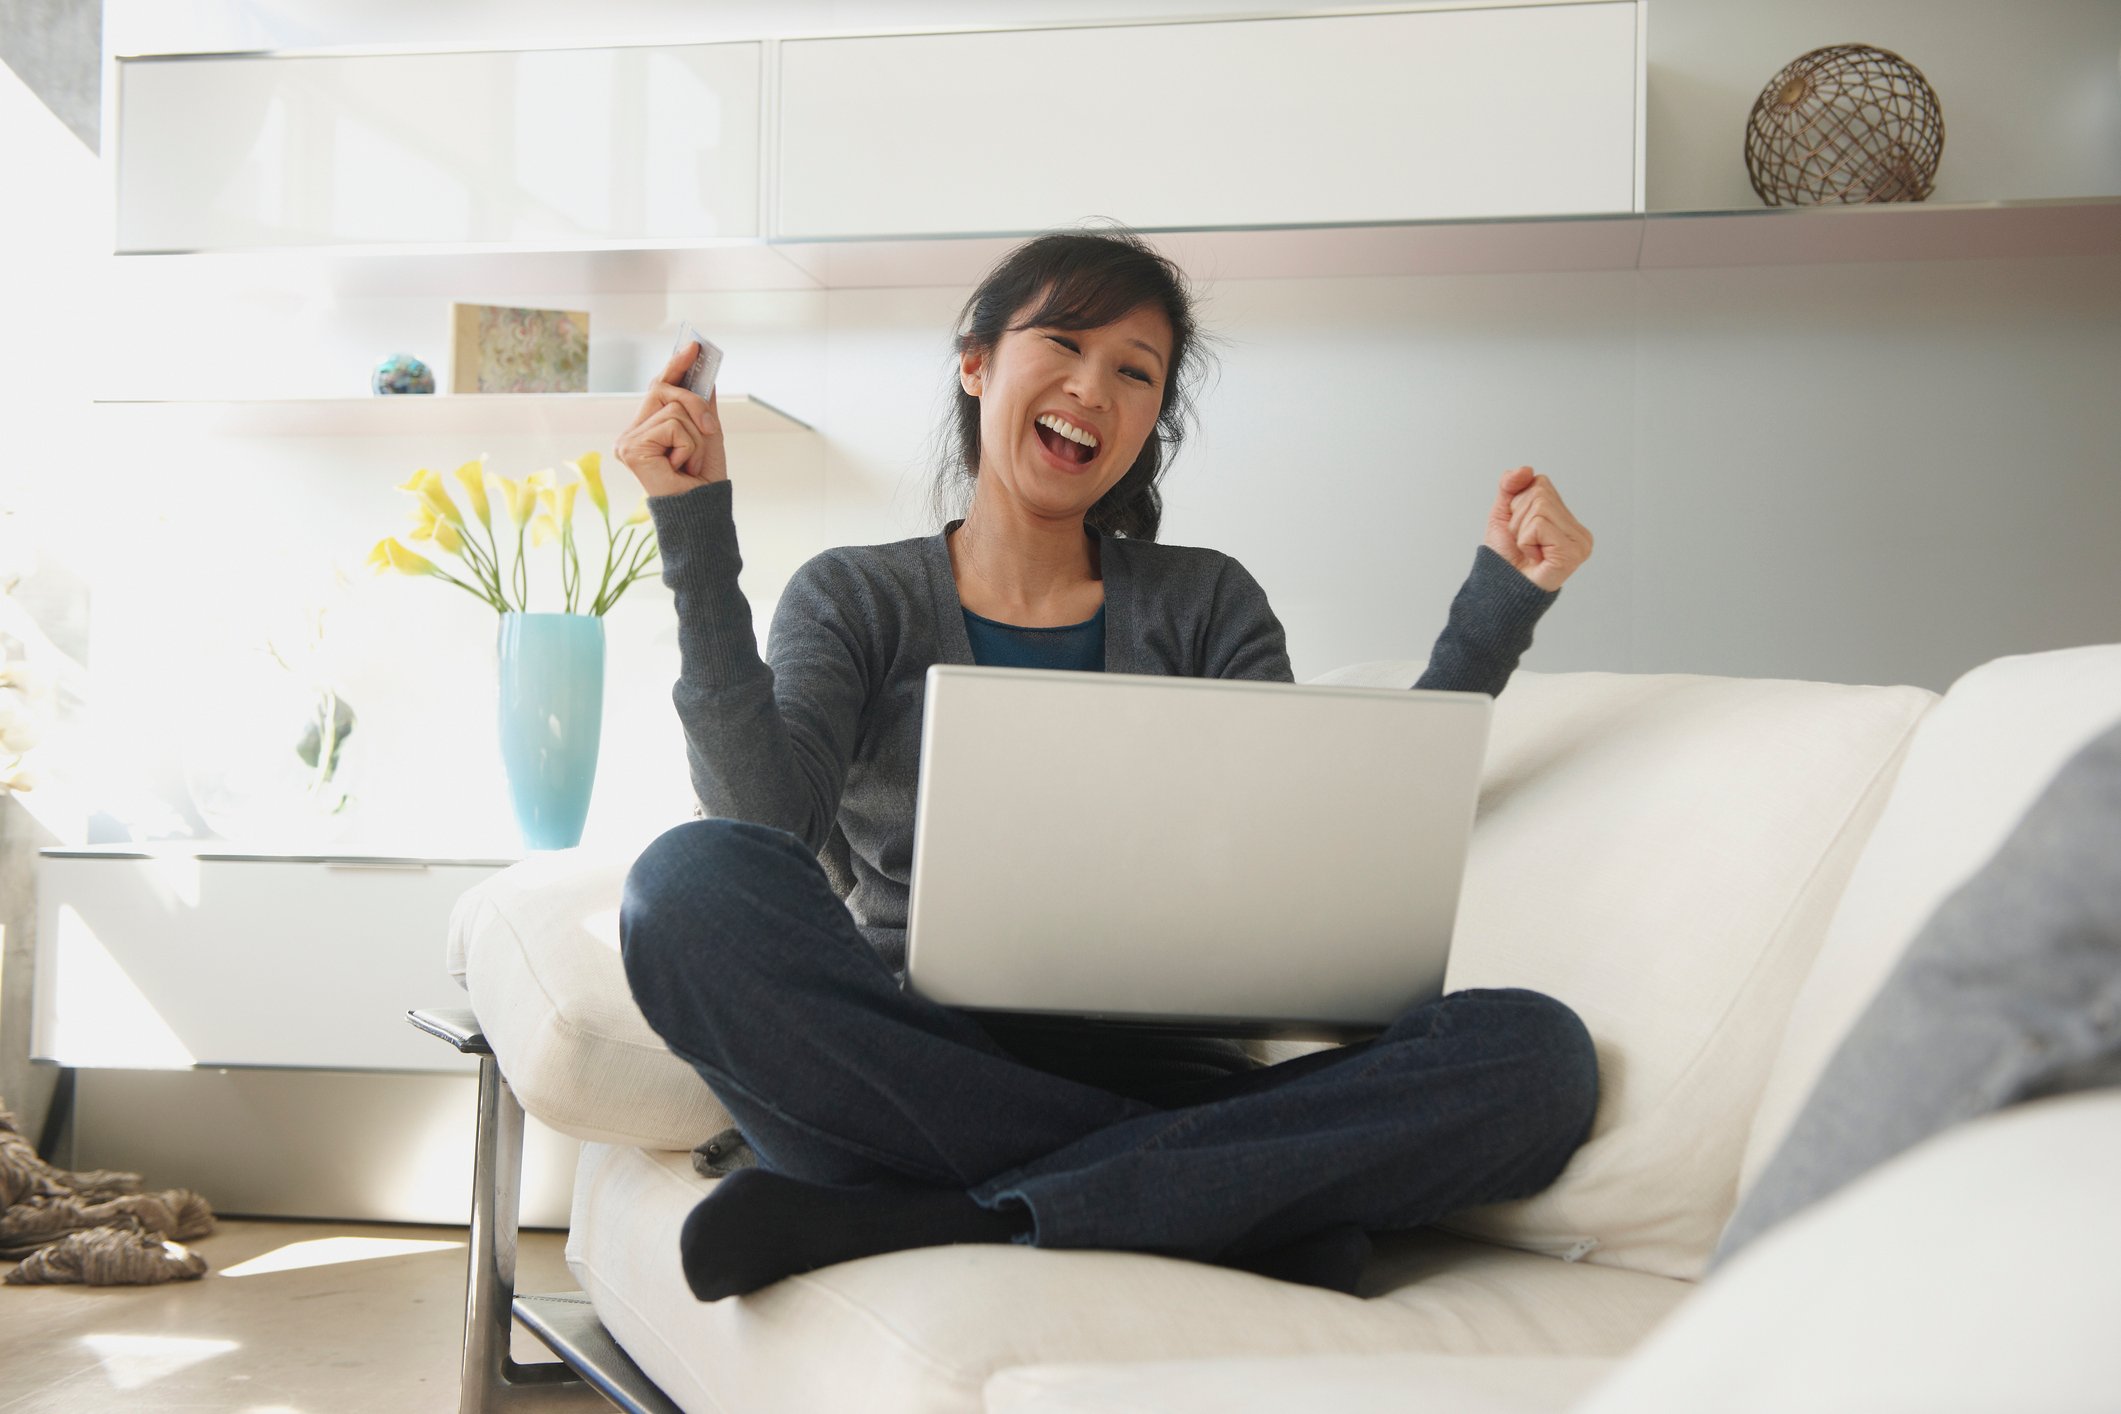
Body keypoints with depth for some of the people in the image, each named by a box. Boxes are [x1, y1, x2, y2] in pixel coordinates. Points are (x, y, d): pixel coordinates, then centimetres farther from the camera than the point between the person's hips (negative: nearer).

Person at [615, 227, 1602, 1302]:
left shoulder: (1205, 605, 18)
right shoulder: (853, 600, 13)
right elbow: (768, 819, -7)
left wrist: (1499, 606, 1)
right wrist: (697, 536, -8)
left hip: (1159, 1082, 2)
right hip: (909, 1082, -1)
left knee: (1537, 1053, -24)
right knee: (693, 880, -31)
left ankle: (890, 1219, -29)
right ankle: (1233, 1205, -27)